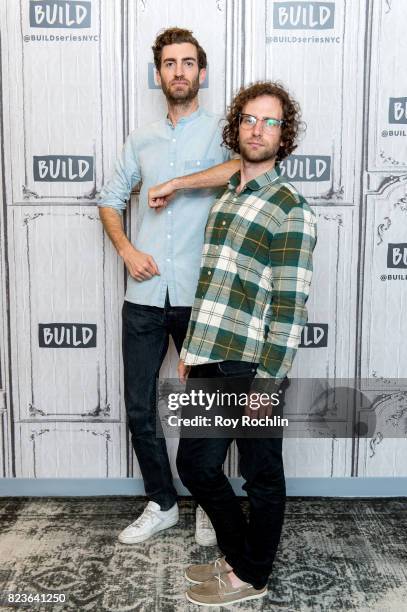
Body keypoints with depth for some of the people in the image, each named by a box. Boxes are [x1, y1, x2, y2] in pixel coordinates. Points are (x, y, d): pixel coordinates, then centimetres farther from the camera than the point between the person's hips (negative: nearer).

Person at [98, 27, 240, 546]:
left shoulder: (221, 131, 1)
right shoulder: (142, 139, 15)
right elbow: (110, 199, 18)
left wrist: (178, 182, -21)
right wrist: (126, 249, 0)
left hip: (200, 297, -4)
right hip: (145, 296, 4)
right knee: (139, 409, 8)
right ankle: (162, 504, 29)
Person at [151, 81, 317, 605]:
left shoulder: (290, 209, -9)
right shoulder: (225, 199, 14)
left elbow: (291, 304, -14)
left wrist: (269, 380, -17)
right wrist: (190, 350, 16)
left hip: (253, 369, -8)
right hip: (210, 364, 8)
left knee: (261, 478, 10)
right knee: (195, 465, 16)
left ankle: (251, 576, 31)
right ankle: (236, 554, 38)